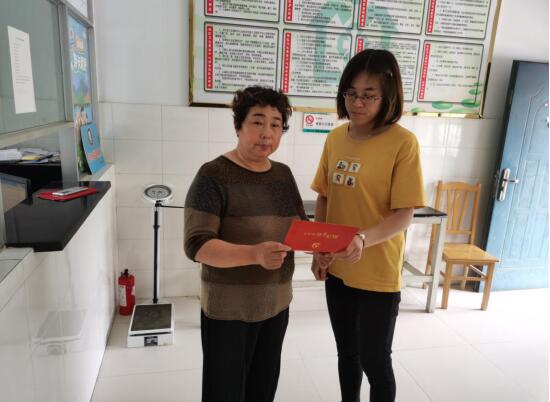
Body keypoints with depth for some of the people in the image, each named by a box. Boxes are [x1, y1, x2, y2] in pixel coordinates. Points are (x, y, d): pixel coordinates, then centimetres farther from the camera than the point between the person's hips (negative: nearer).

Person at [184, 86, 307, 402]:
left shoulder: (283, 174, 5)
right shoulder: (213, 176, -15)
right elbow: (197, 245, -22)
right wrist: (254, 254, -36)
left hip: (277, 302, 6)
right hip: (228, 307, -6)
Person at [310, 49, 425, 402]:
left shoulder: (403, 142, -15)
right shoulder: (335, 138, 1)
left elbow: (404, 215, -16)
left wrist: (363, 239, -32)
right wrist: (318, 250, 2)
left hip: (378, 274, -5)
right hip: (336, 268, 5)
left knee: (375, 361, 10)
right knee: (347, 353, 22)